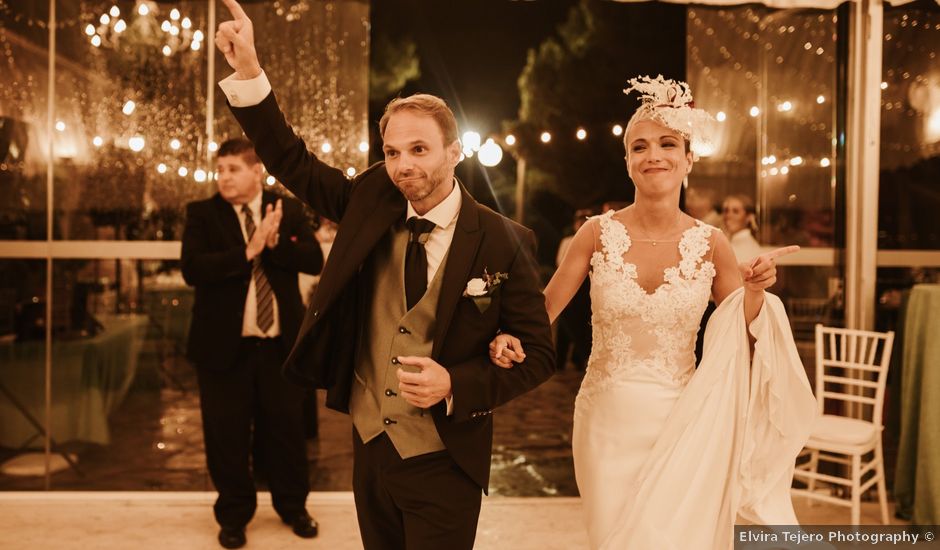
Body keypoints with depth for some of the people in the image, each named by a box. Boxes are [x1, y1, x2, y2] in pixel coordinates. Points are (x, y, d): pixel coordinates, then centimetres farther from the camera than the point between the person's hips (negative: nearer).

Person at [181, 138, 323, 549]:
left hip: (280, 343, 1)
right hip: (225, 345, -1)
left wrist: (275, 242, -21)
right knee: (228, 434, 8)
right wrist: (247, 252, -22)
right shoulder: (202, 214, -1)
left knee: (286, 428, 12)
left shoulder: (288, 210, 4)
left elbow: (314, 260, -7)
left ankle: (293, 506, 30)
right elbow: (192, 269, -16)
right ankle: (234, 515, 26)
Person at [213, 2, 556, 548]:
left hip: (442, 461, -4)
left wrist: (455, 384, -22)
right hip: (370, 444, 5)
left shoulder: (503, 242, -14)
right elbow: (293, 161, 2)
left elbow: (538, 354, -9)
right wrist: (248, 70, -9)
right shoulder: (373, 200, -3)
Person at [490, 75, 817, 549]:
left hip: (681, 424, 0)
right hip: (608, 421, 0)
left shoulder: (710, 244, -4)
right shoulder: (598, 234, -6)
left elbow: (744, 339, 3)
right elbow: (543, 310, -1)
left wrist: (755, 292, -15)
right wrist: (508, 338, -21)